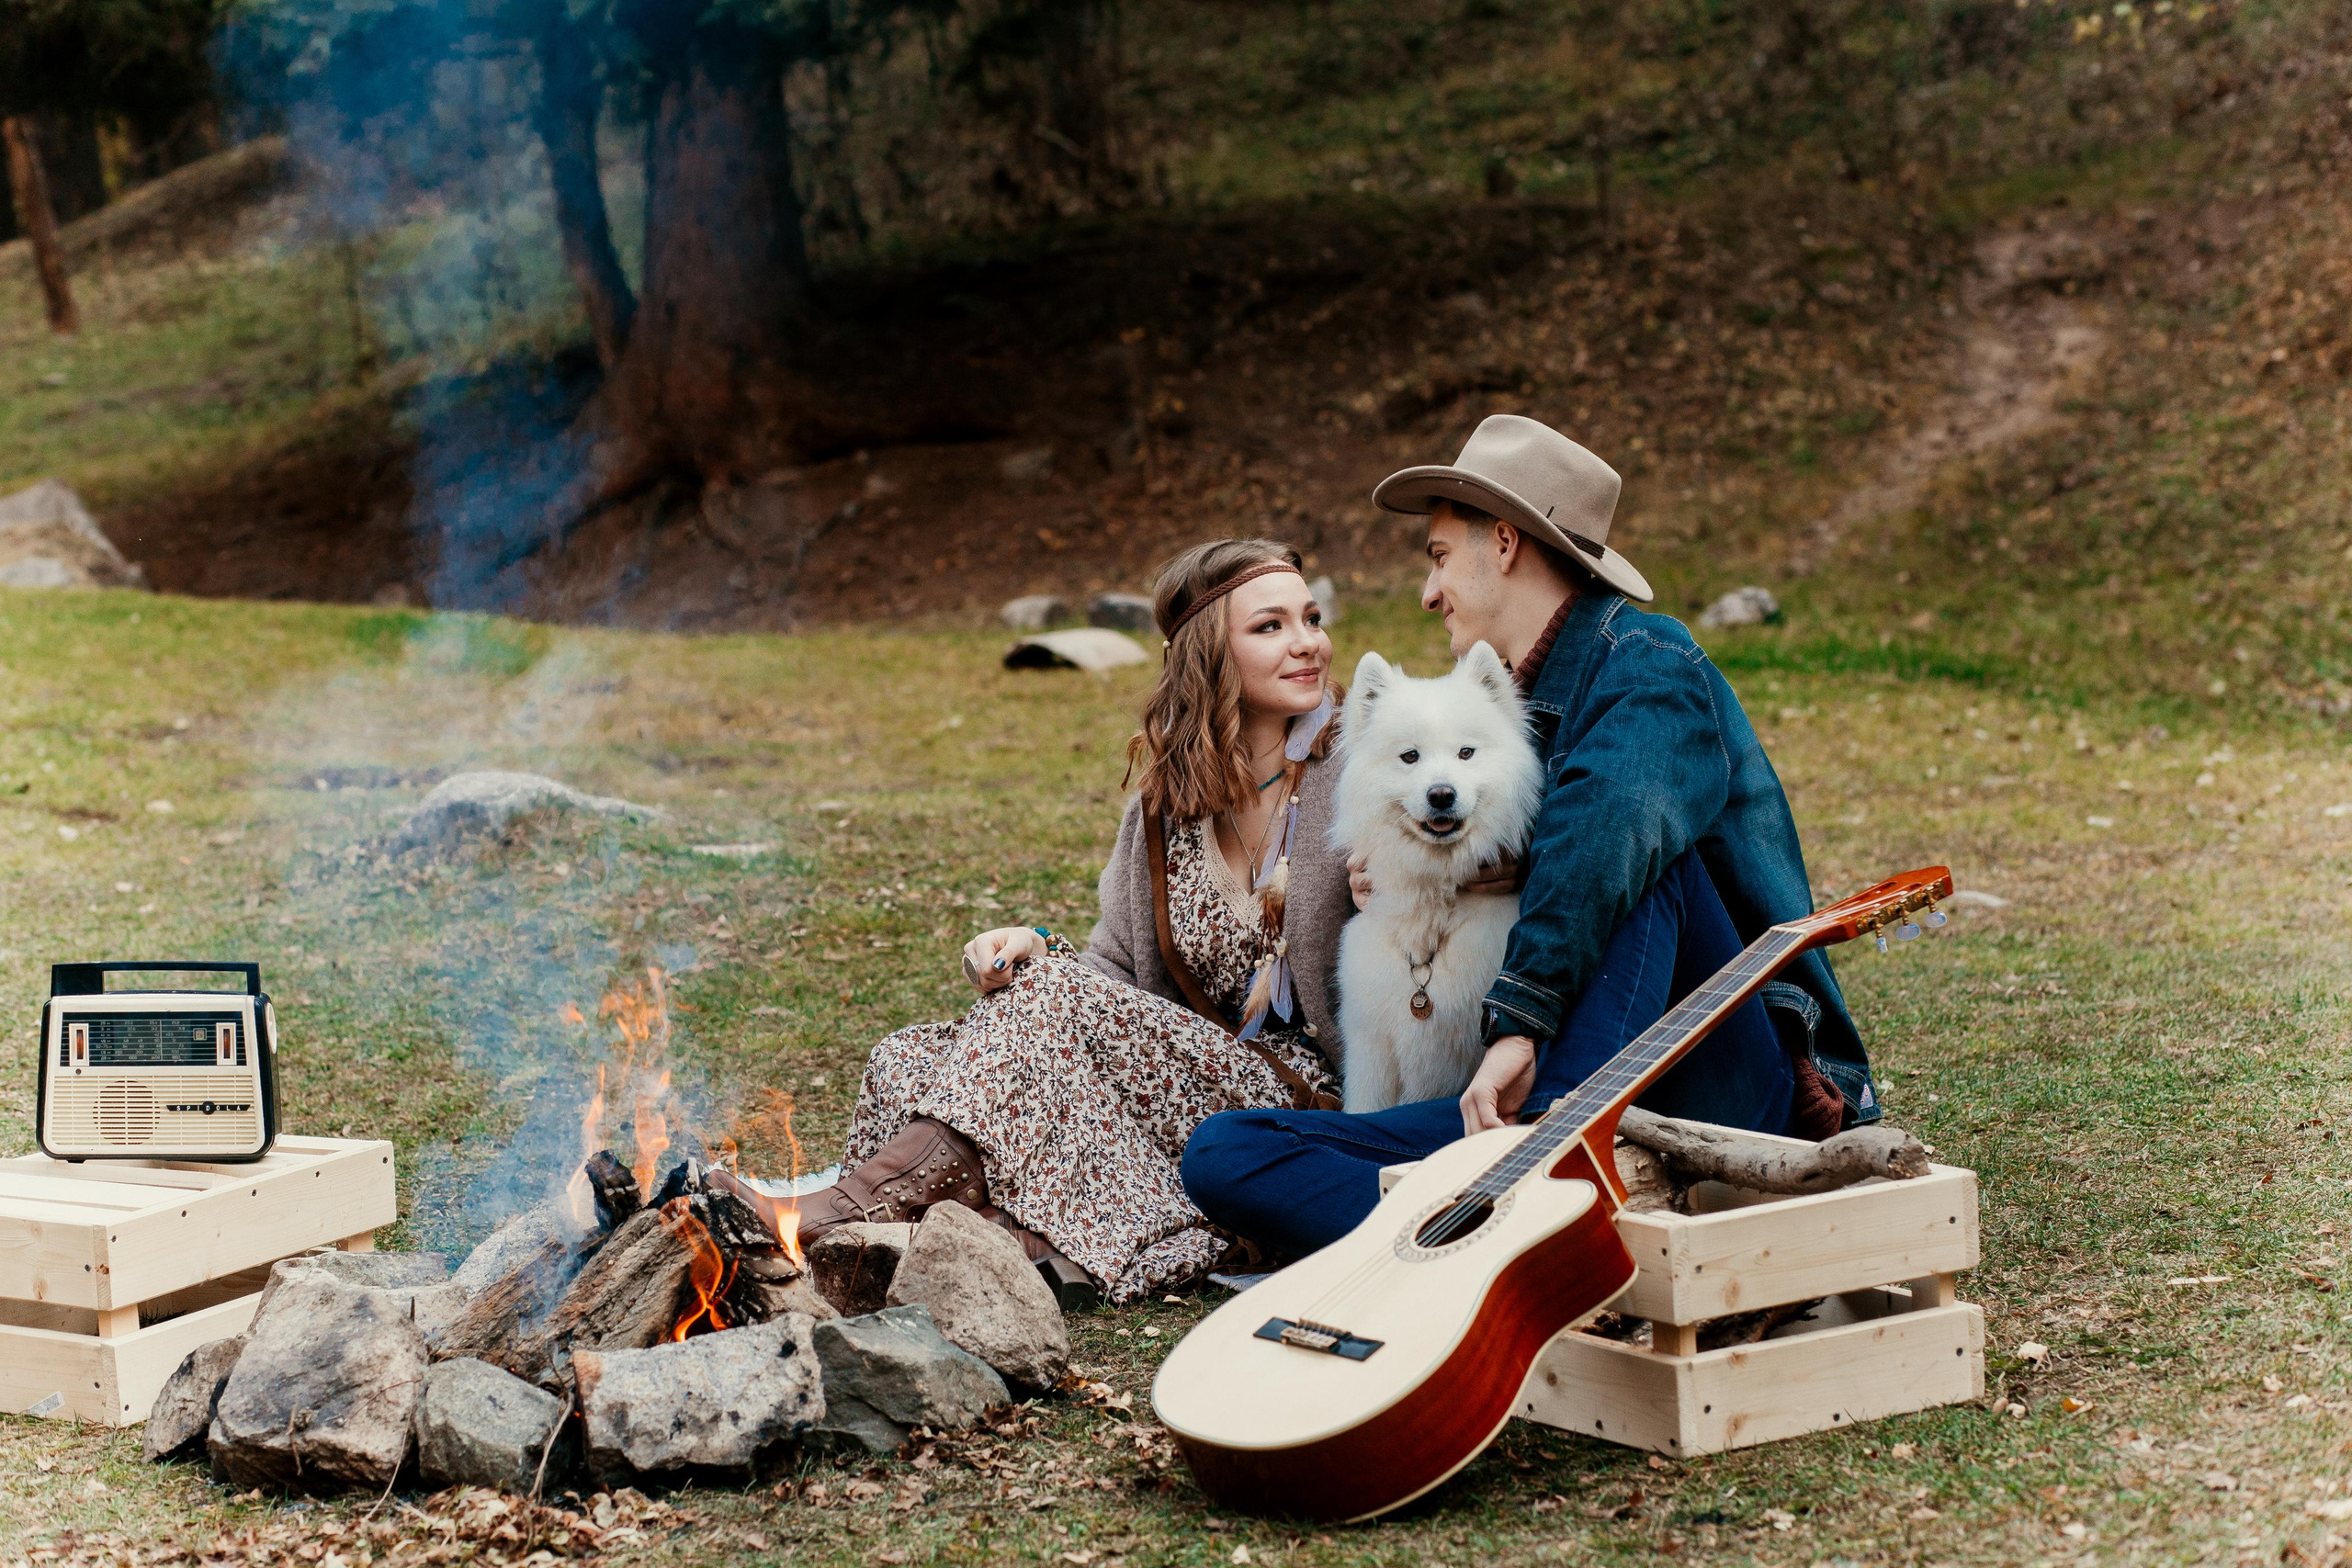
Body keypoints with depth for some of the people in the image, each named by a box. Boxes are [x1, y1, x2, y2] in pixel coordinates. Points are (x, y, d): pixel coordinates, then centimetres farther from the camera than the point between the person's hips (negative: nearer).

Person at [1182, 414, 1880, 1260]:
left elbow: (1608, 817, -30)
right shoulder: (1504, 707, 19)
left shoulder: (1646, 664, -8)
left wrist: (1520, 1020, -34)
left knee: (1635, 853, -32)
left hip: (1745, 1088, -7)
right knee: (1224, 1154, -8)